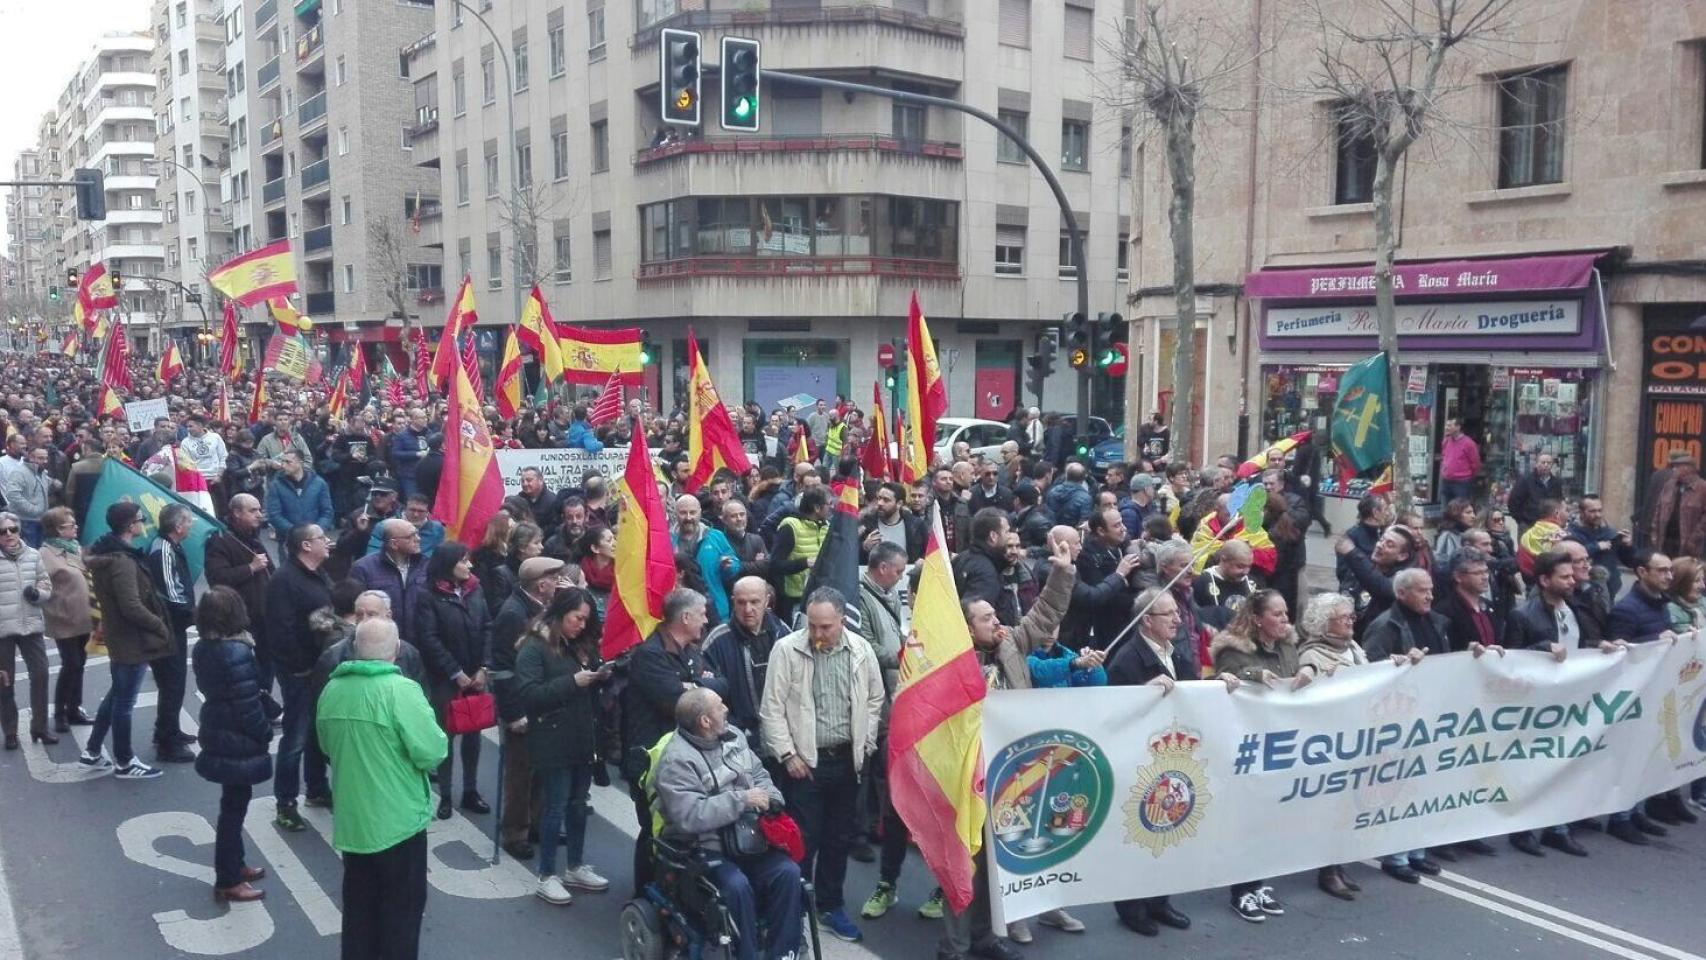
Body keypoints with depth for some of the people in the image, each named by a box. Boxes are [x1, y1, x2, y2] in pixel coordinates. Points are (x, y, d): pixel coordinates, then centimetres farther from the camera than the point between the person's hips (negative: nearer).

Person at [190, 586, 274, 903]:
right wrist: (266, 734, -8)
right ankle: (228, 882, 15)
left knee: (234, 803, 22)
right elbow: (248, 704, -24)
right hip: (238, 742, -8)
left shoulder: (204, 647, 1)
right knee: (233, 808, 4)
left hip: (216, 734, 8)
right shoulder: (236, 652, -26)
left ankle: (234, 865, 36)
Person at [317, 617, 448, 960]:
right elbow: (432, 752, -22)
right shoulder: (401, 690, -21)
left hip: (351, 819, 6)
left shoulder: (332, 689, 0)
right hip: (397, 819, -6)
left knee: (359, 904, 19)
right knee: (402, 906, 9)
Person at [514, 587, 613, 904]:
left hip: (584, 739, 7)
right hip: (554, 742, -7)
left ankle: (575, 868, 27)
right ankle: (547, 877, 11)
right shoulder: (534, 648, -11)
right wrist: (572, 682, -23)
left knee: (579, 805, 14)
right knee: (556, 808, 0)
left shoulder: (582, 645, 11)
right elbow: (527, 694, -20)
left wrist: (602, 676, -1)